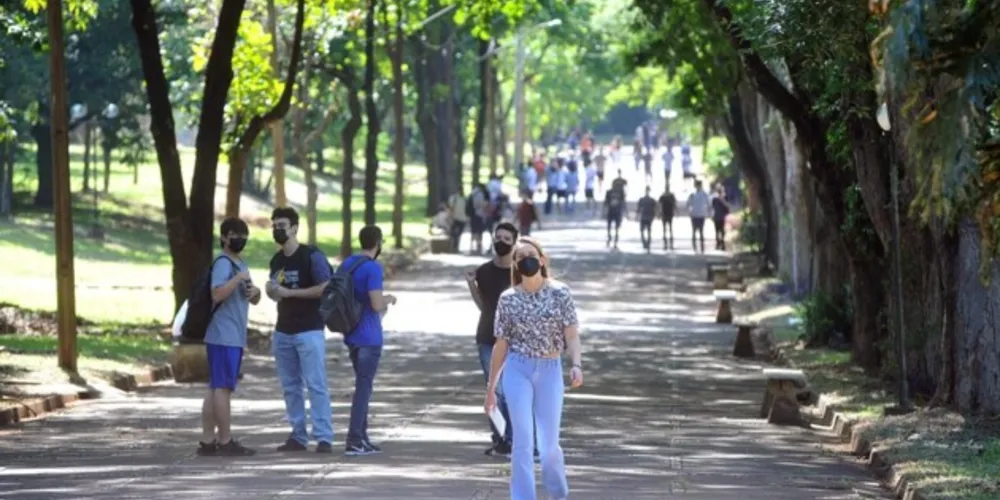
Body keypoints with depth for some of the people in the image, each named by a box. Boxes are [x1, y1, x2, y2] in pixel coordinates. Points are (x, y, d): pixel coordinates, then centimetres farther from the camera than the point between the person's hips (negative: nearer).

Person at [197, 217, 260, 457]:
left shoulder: (241, 264, 20)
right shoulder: (223, 263, -10)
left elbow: (253, 300, 26)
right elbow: (218, 294, -24)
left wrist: (255, 291, 5)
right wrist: (239, 278, -24)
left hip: (234, 337, 10)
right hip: (224, 337, -10)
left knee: (216, 388, 9)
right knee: (223, 387, -8)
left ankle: (208, 440, 11)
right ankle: (225, 441, -7)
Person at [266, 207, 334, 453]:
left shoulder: (312, 256, -8)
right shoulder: (276, 261, 13)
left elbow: (326, 288, -15)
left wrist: (290, 292, -17)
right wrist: (272, 292, -1)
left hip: (309, 331, -7)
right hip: (283, 331, 7)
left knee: (316, 385, -10)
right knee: (290, 387, 6)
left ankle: (324, 438, -11)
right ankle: (298, 436, 11)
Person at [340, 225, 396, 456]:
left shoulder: (347, 264, 10)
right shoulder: (373, 268, -16)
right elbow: (377, 304, -21)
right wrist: (389, 299, 1)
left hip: (352, 335, 8)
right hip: (369, 337, -8)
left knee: (363, 385, 16)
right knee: (364, 387, -4)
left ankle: (362, 438, 20)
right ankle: (354, 441, -5)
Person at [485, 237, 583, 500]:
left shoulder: (560, 293, 0)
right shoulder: (508, 299, 3)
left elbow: (571, 334, -5)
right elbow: (501, 345, 8)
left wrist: (576, 365, -22)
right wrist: (490, 387, 9)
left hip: (550, 371, 0)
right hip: (517, 370, 0)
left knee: (549, 444, 5)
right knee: (523, 440, -8)